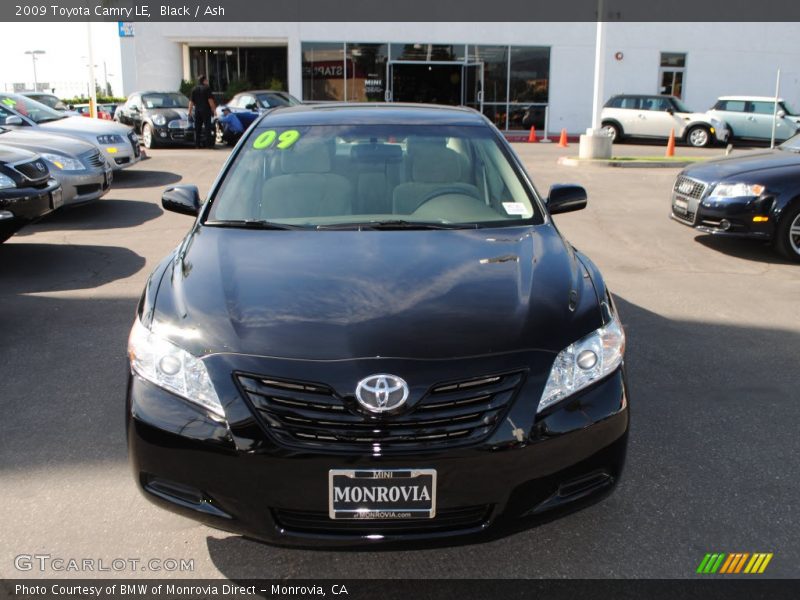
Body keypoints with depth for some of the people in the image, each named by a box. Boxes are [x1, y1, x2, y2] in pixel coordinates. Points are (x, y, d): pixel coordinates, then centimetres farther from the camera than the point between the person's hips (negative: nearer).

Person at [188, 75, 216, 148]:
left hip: (197, 111, 5)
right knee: (207, 127, -3)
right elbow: (210, 100, -9)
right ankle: (208, 143, -8)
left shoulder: (194, 89, 11)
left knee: (197, 128, 7)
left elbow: (191, 101, 9)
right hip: (206, 110, -5)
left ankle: (197, 144, 4)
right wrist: (213, 109, -5)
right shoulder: (207, 88, -4)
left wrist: (190, 111, 11)